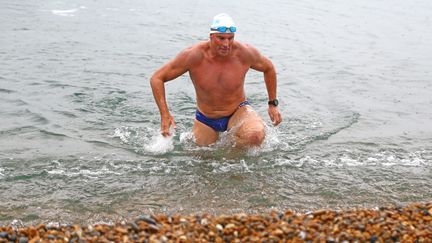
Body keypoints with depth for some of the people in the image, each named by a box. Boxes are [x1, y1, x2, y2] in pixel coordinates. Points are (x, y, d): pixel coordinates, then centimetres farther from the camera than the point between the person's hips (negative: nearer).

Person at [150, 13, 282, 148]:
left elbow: (268, 68, 4)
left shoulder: (245, 53, -19)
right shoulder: (194, 56, -24)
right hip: (205, 118, 1)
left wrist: (273, 103, 3)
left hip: (238, 111, -1)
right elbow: (157, 79, -17)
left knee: (256, 135, -31)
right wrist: (164, 114, -26)